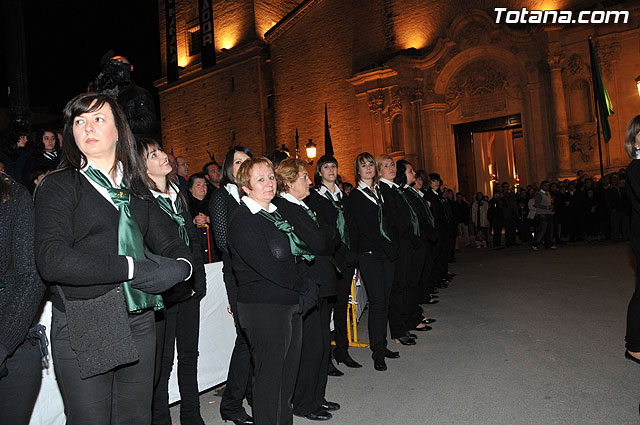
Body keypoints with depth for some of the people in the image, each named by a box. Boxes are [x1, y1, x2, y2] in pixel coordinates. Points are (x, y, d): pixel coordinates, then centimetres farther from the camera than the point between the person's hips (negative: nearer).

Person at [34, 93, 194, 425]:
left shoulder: (134, 190, 12)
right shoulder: (58, 186, -3)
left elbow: (168, 242, 9)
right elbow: (51, 260, -17)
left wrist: (180, 265, -15)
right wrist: (133, 268, -21)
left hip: (139, 323, 4)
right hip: (82, 332, -4)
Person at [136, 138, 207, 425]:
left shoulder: (177, 194, 12)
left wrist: (199, 281, 10)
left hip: (189, 290, 7)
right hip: (164, 293, -7)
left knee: (189, 354, 16)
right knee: (162, 361, 5)